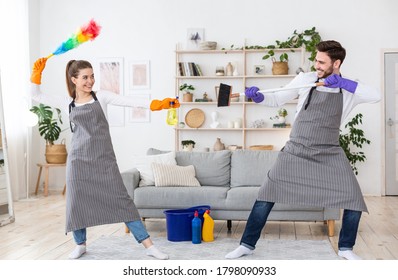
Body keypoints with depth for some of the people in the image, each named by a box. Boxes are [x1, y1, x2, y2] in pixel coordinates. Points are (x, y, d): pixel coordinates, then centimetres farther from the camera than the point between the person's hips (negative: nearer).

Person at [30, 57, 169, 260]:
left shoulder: (101, 97, 4)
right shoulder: (67, 103, 10)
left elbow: (129, 101, -9)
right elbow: (36, 96, 18)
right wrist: (37, 73, 4)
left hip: (104, 160, -2)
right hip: (79, 160, 2)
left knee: (122, 201, -4)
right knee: (77, 203, 7)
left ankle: (149, 246, -4)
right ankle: (80, 245, 29)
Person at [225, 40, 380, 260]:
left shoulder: (349, 89, -2)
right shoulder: (305, 79, -1)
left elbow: (376, 96, -19)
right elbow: (277, 99, 5)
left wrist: (342, 82, -27)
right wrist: (257, 97, -15)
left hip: (329, 154, 0)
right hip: (296, 151, 0)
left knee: (354, 200, -5)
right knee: (266, 196, -3)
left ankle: (345, 248, 19)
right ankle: (247, 244, 12)